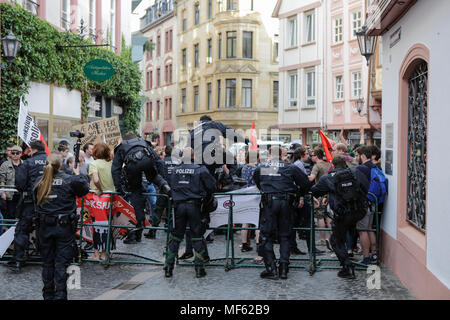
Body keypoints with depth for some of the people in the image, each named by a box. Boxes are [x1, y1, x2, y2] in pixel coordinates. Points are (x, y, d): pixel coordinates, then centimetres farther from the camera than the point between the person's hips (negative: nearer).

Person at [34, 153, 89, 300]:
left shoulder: (40, 182, -1)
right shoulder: (70, 180, -10)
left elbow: (37, 203, 8)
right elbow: (85, 189, 5)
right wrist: (79, 174, 18)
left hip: (45, 227, 3)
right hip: (64, 227, -3)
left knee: (47, 262, 13)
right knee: (61, 263, 2)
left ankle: (48, 295, 22)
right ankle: (60, 295, 2)